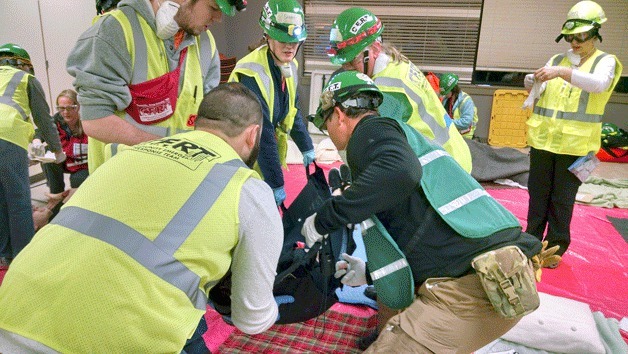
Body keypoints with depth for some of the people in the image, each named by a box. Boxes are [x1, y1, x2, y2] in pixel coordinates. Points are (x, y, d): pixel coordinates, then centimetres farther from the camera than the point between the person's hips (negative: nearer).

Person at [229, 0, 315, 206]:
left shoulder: (289, 67, 0)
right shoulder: (252, 74, -26)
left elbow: (292, 112, 12)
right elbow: (262, 134, -28)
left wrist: (308, 149, 12)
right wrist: (276, 185, -26)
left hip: (268, 156, 7)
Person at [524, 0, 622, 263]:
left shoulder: (606, 61, 1)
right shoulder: (557, 59, 13)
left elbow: (599, 84, -21)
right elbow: (540, 92, 8)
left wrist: (563, 72, -34)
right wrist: (532, 84, -15)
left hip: (576, 144, -3)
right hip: (542, 138, 4)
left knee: (562, 200, 4)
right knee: (537, 195, 10)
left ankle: (555, 248, 18)